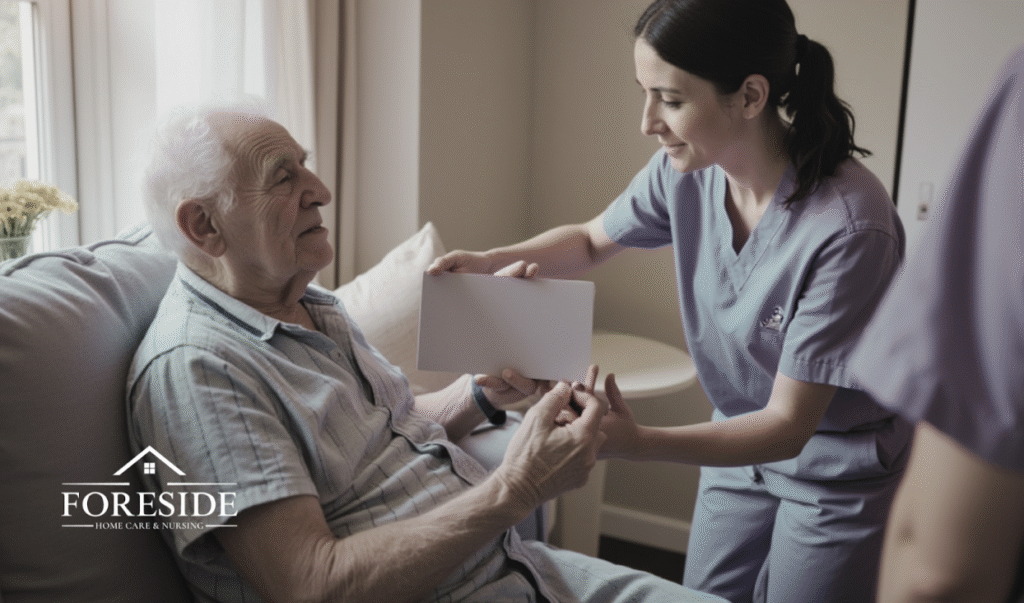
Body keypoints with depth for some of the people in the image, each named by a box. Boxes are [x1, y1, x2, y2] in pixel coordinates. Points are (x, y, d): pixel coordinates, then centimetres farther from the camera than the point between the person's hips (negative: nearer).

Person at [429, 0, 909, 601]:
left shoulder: (849, 225, -33)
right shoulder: (686, 170, -14)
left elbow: (788, 425, -29)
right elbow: (590, 241, 6)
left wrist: (636, 442, -43)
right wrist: (494, 259, -14)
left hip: (841, 467, -5)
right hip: (745, 437, 5)